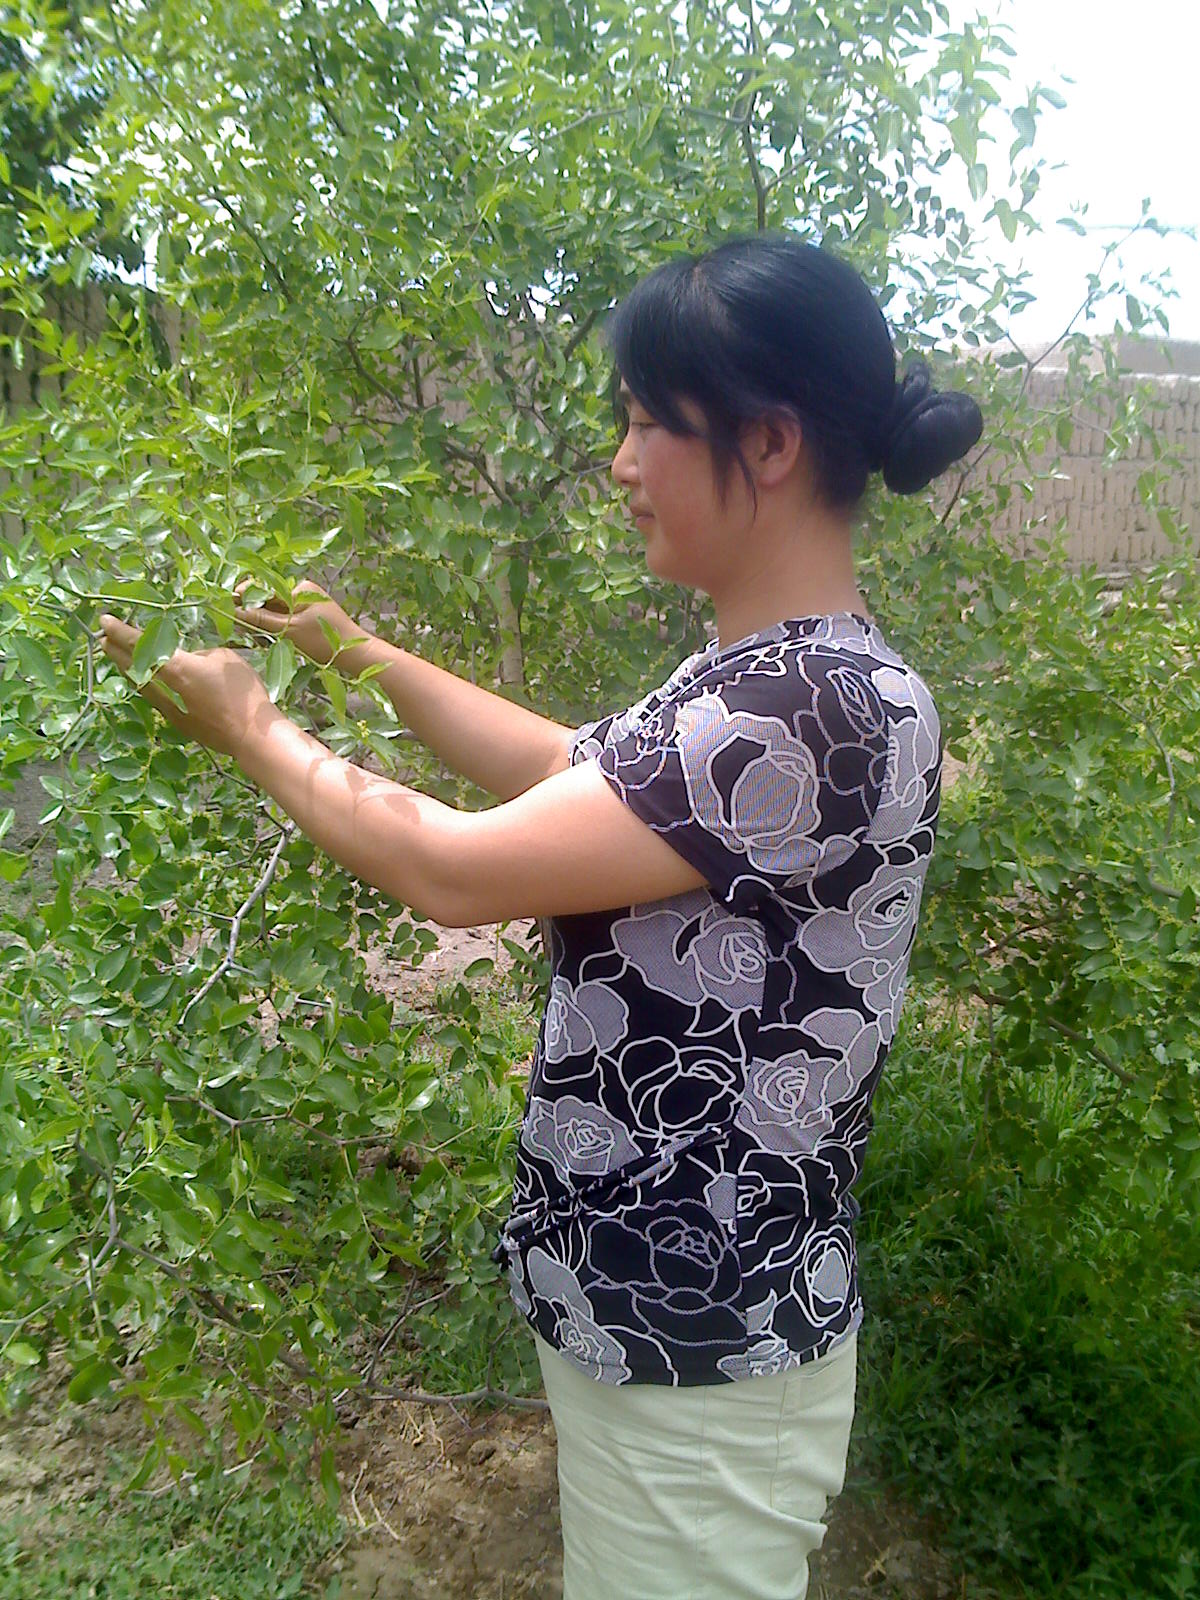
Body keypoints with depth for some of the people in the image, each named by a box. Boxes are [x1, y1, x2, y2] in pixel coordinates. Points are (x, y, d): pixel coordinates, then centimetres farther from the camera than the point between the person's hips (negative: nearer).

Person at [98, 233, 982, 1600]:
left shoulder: (826, 707, -29)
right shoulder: (765, 673, 3)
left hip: (699, 1360, -9)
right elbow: (575, 768, 14)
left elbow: (453, 871, -26)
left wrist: (252, 730, -9)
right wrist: (363, 653, 15)